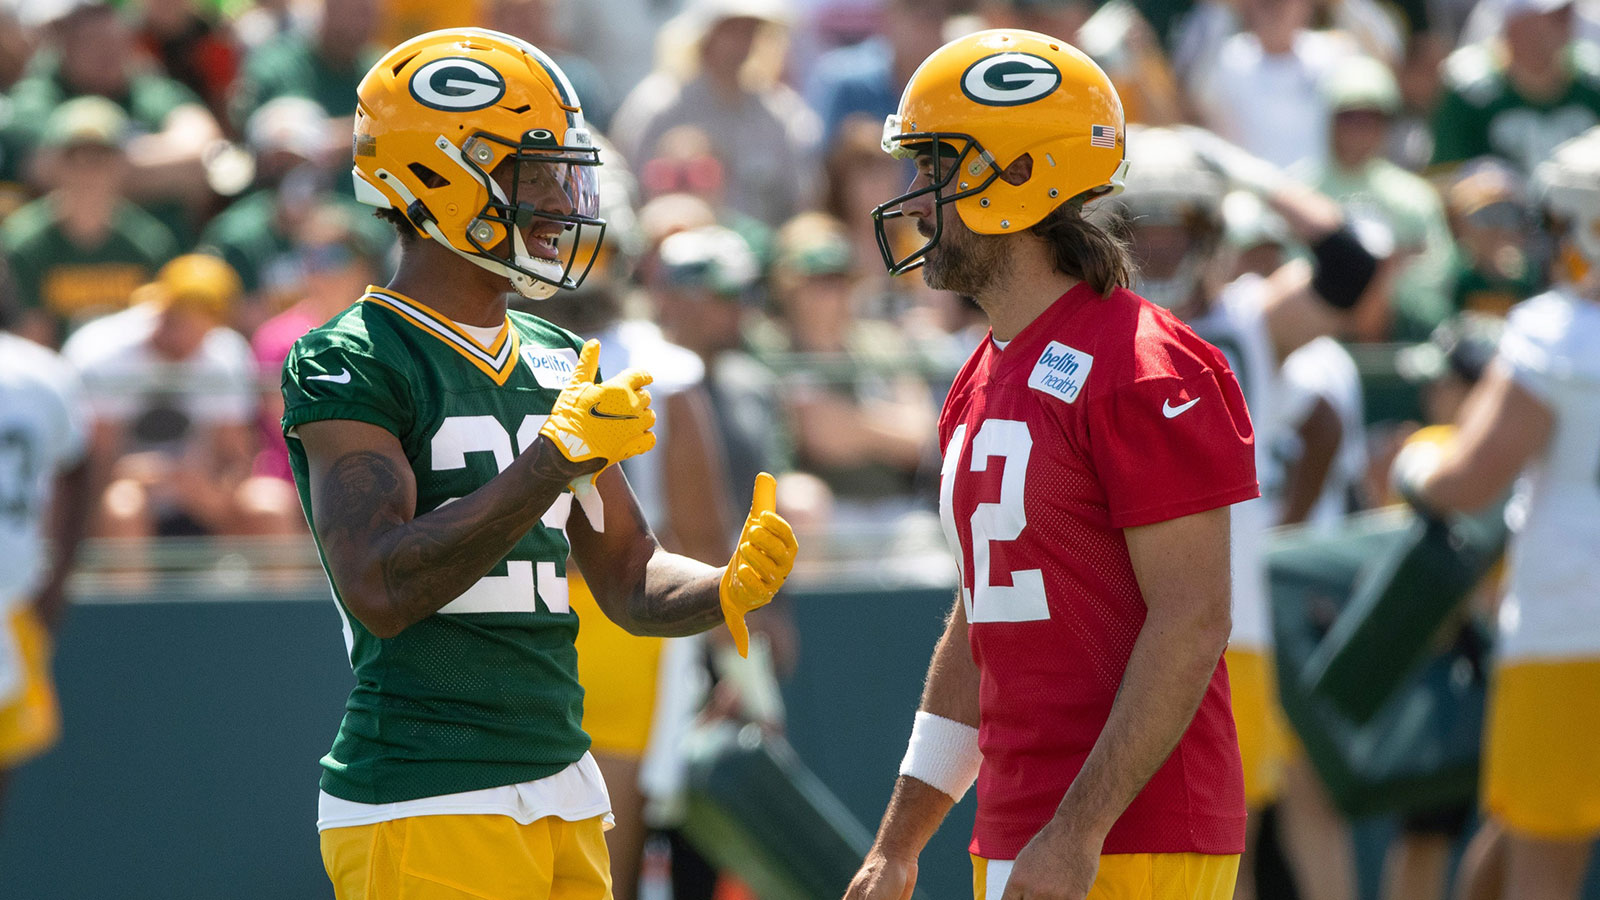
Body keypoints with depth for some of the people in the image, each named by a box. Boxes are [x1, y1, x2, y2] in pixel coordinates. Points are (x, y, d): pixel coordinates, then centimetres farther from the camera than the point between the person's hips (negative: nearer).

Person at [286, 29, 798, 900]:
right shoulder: (349, 364, -9)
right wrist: (556, 458, -21)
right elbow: (382, 589, -21)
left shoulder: (558, 365, 14)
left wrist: (728, 589, -3)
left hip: (563, 791, 8)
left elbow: (628, 581, 19)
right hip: (423, 815, -8)